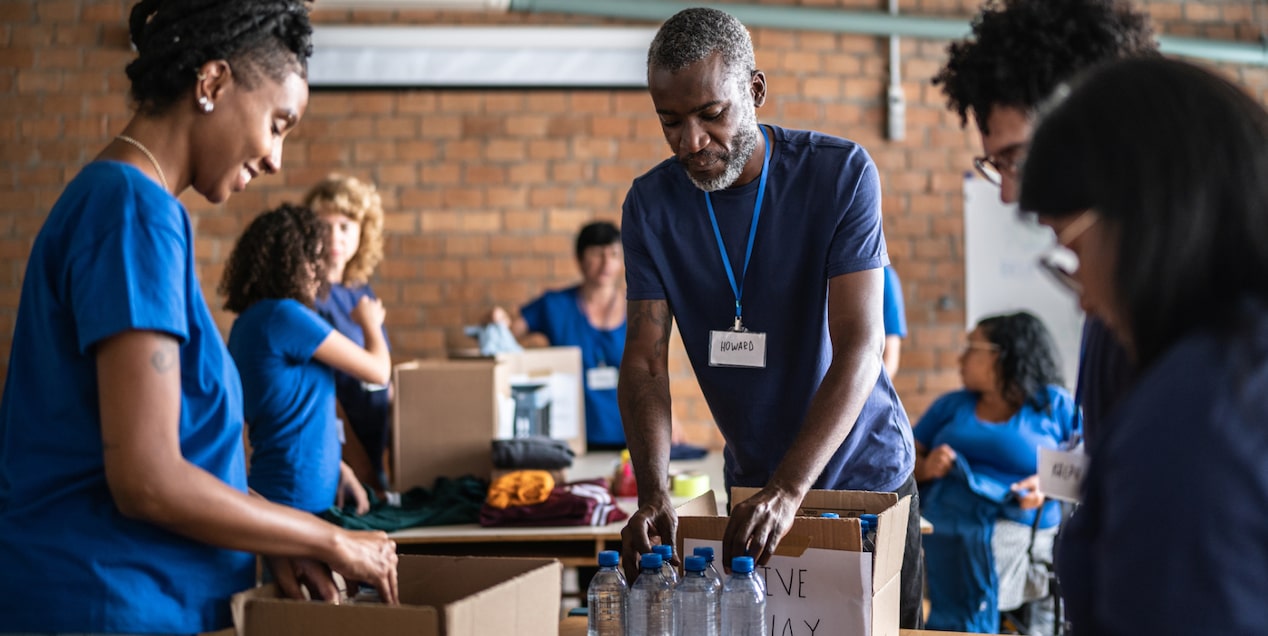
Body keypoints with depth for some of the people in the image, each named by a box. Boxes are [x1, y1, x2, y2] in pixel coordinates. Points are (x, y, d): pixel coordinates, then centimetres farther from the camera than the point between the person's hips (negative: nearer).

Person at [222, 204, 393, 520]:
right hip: (299, 497, -9)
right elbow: (378, 370, -8)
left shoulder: (249, 320, 11)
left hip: (269, 488, 9)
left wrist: (334, 467, 14)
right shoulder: (285, 315, -17)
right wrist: (371, 323, 11)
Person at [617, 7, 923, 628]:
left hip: (864, 476, -2)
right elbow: (645, 359, -12)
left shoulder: (842, 174, -19)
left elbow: (858, 346, -26)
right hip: (751, 483, 3)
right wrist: (653, 492, -30)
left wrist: (790, 488, -37)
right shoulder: (651, 204, -8)